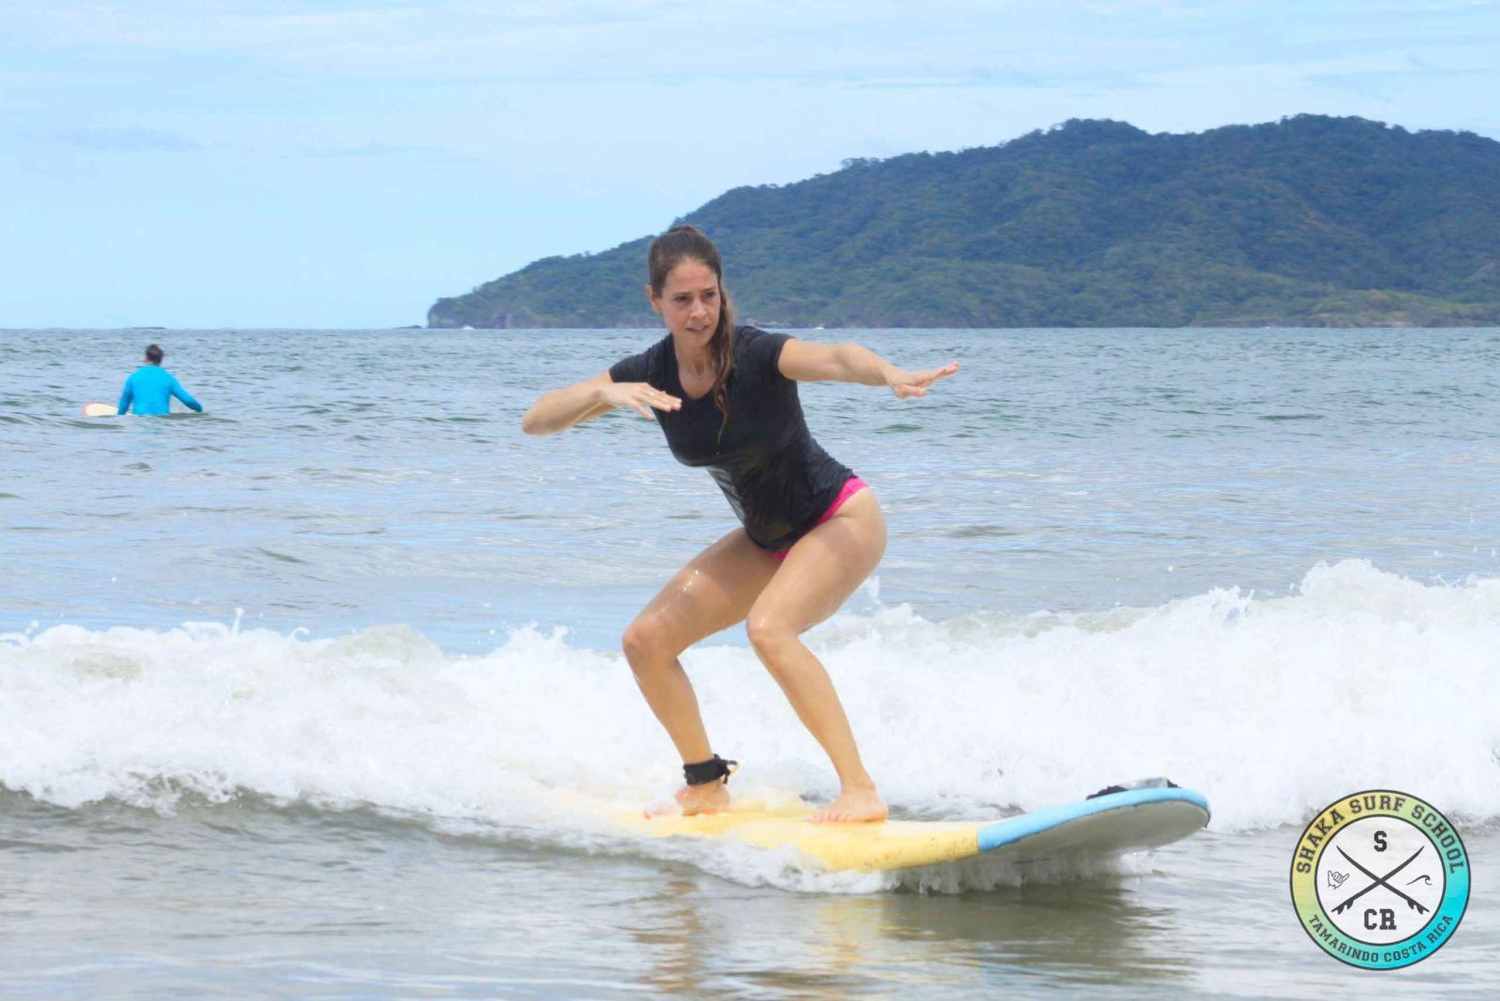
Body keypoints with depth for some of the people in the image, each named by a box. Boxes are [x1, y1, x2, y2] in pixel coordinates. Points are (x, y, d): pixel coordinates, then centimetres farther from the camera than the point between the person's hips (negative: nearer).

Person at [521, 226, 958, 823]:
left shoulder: (756, 354, -26)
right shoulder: (649, 373, -11)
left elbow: (835, 358, -46)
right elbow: (535, 421, -16)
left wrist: (890, 375, -68)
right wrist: (604, 393, -35)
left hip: (841, 519, -7)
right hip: (766, 539, 7)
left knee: (768, 628, -32)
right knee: (646, 641, -1)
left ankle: (862, 793, -31)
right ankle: (706, 787, 15)